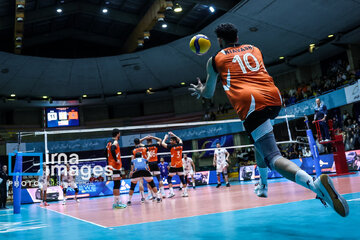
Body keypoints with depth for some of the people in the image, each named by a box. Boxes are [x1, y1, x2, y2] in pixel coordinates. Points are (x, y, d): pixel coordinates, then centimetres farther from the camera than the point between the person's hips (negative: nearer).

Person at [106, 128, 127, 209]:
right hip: (116, 166, -9)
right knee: (117, 184, -9)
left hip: (112, 165, 9)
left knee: (117, 184, 13)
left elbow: (107, 154, 20)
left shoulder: (109, 143, 18)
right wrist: (116, 160, -21)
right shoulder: (115, 142, -11)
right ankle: (116, 203, -10)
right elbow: (112, 150, -29)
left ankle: (118, 202, 18)